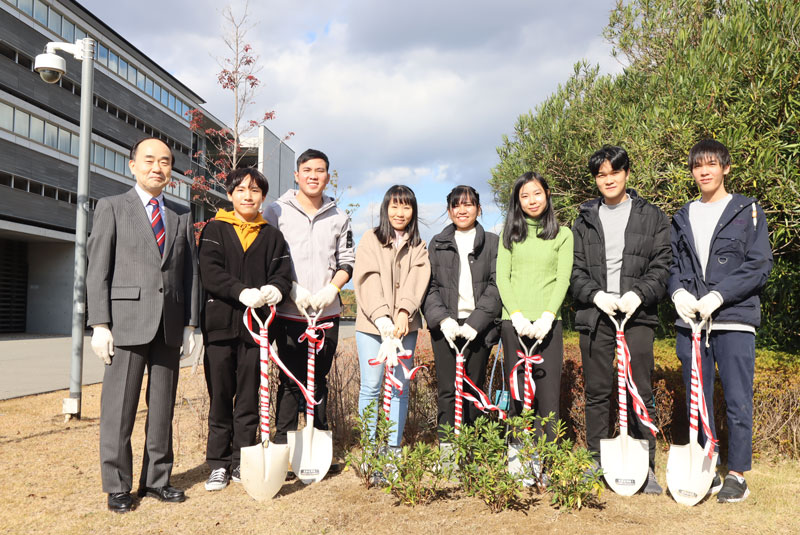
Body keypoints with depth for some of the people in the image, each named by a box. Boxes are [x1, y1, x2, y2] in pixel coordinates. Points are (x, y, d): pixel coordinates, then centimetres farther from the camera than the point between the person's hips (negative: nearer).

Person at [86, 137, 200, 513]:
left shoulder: (182, 215, 16)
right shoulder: (111, 207, 5)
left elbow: (190, 272, 13)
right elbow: (98, 269, -1)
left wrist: (190, 324, 6)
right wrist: (100, 324, -9)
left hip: (170, 324, 4)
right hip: (128, 320, -3)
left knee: (163, 406, 9)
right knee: (120, 407, 1)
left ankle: (156, 480, 20)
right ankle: (117, 486, 13)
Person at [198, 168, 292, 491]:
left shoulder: (272, 236, 13)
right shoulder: (215, 230, 6)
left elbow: (282, 272, 3)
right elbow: (210, 272, -7)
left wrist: (275, 289, -21)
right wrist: (243, 292, -22)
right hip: (220, 323, -1)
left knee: (249, 398, 7)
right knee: (220, 398, 5)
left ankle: (242, 463, 17)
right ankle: (218, 465, 15)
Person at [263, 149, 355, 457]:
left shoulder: (339, 218, 12)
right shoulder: (277, 212, 3)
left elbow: (347, 262, 12)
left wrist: (331, 288, -6)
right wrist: (292, 289, -13)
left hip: (327, 313, 3)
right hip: (289, 314, -3)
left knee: (319, 381, 11)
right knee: (291, 382, -3)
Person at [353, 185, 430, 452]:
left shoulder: (419, 246, 14)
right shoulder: (370, 239, 6)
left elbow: (417, 281, -3)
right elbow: (368, 280, -6)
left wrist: (403, 313, -21)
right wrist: (381, 318, -19)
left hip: (405, 325, 2)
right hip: (371, 324, -2)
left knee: (400, 388, 4)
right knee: (371, 387, -3)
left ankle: (394, 446, 12)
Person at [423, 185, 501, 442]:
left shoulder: (492, 243, 9)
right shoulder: (437, 244, 13)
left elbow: (496, 286, 0)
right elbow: (429, 286, 6)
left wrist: (475, 322, -11)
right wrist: (442, 318, -10)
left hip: (478, 326, 0)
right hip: (445, 326, 1)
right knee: (448, 391, -2)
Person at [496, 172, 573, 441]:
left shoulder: (563, 234, 12)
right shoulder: (510, 233, 14)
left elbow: (563, 279, 3)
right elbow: (502, 278, 5)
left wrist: (547, 317, -12)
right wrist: (517, 316, -9)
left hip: (548, 323, -1)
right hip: (514, 322, 1)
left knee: (548, 392, -4)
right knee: (518, 392, 1)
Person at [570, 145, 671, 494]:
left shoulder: (652, 217, 10)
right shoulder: (585, 220, 14)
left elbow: (662, 266, 2)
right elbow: (575, 270, 8)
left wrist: (638, 294, -13)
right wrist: (597, 295, -9)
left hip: (637, 313, -1)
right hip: (594, 314, 2)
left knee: (640, 392, -1)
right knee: (597, 392, 6)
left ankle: (645, 467, 10)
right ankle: (596, 464, 16)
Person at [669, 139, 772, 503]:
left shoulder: (748, 211, 4)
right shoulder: (682, 217, 16)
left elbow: (760, 265, -3)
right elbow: (672, 264, 16)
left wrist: (718, 296, -14)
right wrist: (678, 292, -5)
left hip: (733, 321, -3)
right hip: (691, 321, 4)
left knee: (738, 401, -1)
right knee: (697, 401, 8)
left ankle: (737, 474, 11)